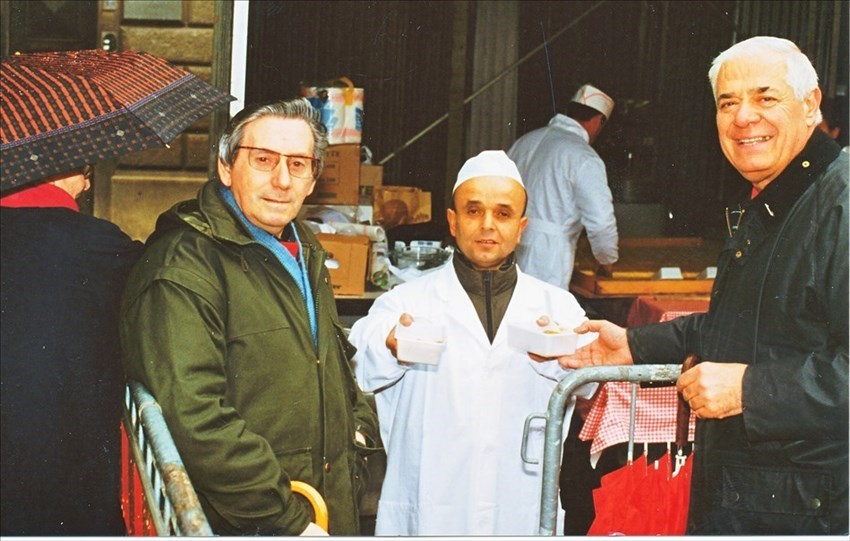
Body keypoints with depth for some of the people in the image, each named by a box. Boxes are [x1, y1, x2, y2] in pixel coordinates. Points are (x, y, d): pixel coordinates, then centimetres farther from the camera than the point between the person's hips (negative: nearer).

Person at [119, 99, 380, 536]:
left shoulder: (304, 254, 11)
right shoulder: (182, 264, -18)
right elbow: (193, 419, -27)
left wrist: (358, 426, 9)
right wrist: (289, 520, -24)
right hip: (243, 524, -8)